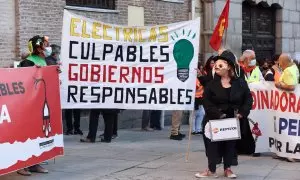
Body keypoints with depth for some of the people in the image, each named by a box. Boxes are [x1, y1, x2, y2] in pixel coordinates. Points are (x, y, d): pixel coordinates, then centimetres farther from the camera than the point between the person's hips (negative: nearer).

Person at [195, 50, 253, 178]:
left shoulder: (240, 83, -1)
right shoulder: (211, 84, -2)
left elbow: (248, 99, 2)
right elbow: (206, 101, -7)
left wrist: (242, 113, -10)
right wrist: (217, 114, -18)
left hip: (233, 120, 1)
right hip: (214, 120, 0)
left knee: (230, 144, 9)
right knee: (213, 144, 2)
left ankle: (227, 169, 22)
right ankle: (211, 170, 11)